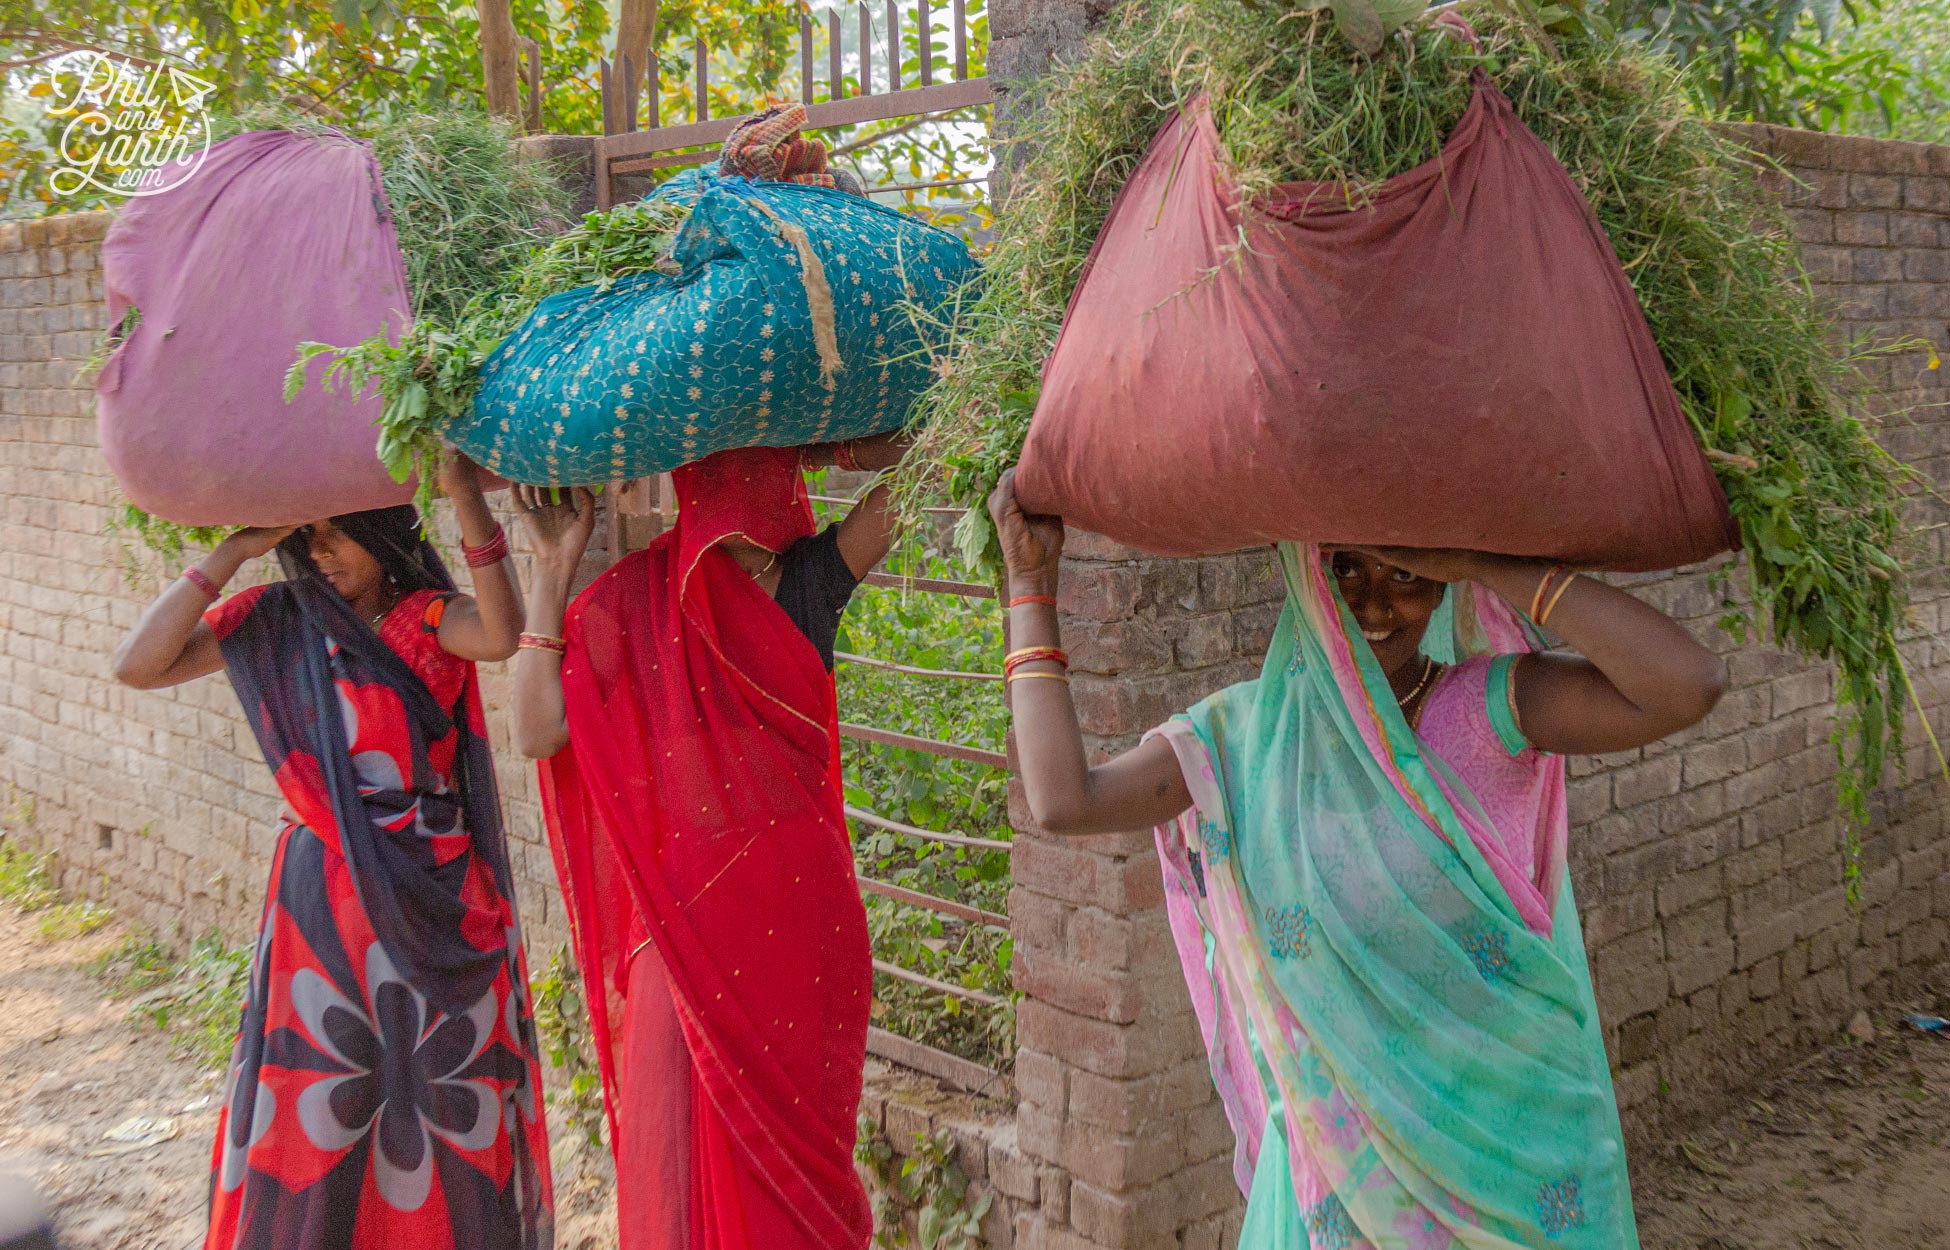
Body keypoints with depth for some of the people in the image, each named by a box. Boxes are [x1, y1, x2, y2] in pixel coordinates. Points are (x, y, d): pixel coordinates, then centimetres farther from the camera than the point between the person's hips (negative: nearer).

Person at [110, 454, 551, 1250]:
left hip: (436, 898, -2)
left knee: (451, 1101, 9)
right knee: (315, 1110, 9)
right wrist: (234, 551, -11)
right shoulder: (277, 618, 4)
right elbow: (138, 666, -7)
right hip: (324, 900, 2)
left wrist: (468, 499, -37)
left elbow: (500, 635, -27)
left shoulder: (430, 618, -3)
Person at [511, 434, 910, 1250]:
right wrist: (554, 570, -9)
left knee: (793, 1143, 12)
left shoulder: (810, 578, -1)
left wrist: (800, 439, -7)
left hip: (797, 911, 1)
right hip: (686, 917, -1)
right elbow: (538, 731, -11)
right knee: (688, 1151, 7)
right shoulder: (640, 595, -3)